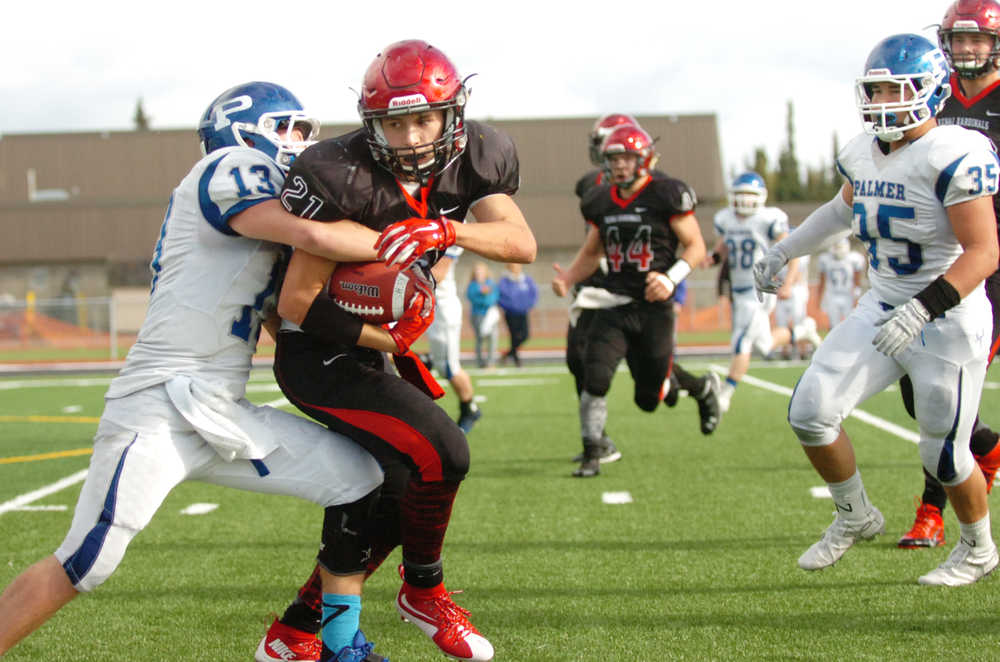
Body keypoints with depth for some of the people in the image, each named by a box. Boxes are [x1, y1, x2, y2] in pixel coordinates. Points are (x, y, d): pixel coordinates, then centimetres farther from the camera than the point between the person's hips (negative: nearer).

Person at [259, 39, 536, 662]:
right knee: (441, 453, -21)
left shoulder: (469, 160, -6)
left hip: (363, 351, 8)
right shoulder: (344, 176, -26)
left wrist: (445, 230, -36)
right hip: (317, 356, -8)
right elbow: (298, 302, -22)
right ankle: (424, 590, 5)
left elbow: (522, 242, -19)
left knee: (394, 502, 12)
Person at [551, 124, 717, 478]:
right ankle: (591, 455, -2)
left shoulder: (666, 195, -8)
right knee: (595, 378, -16)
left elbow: (695, 246, -5)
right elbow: (591, 253, 18)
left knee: (648, 398, 3)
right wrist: (568, 278, -1)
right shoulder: (600, 202, 7)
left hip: (654, 306, -4)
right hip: (615, 305, 4)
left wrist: (672, 278, -21)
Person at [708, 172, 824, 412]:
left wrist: (788, 284, -21)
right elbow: (722, 249, 18)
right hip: (739, 292, 7)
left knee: (741, 343, -13)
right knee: (764, 345, 17)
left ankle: (725, 395, -8)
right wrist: (713, 258, -5)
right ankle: (801, 331, 44)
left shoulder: (769, 220, -13)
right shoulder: (725, 220, 5)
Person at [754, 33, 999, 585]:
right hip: (881, 309, 7)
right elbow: (844, 208, 27)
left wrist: (921, 310, -33)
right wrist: (785, 252, 26)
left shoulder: (955, 156, -20)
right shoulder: (864, 153, 4)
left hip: (948, 321, -7)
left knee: (943, 455, 2)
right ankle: (855, 517, 20)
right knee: (811, 411, -4)